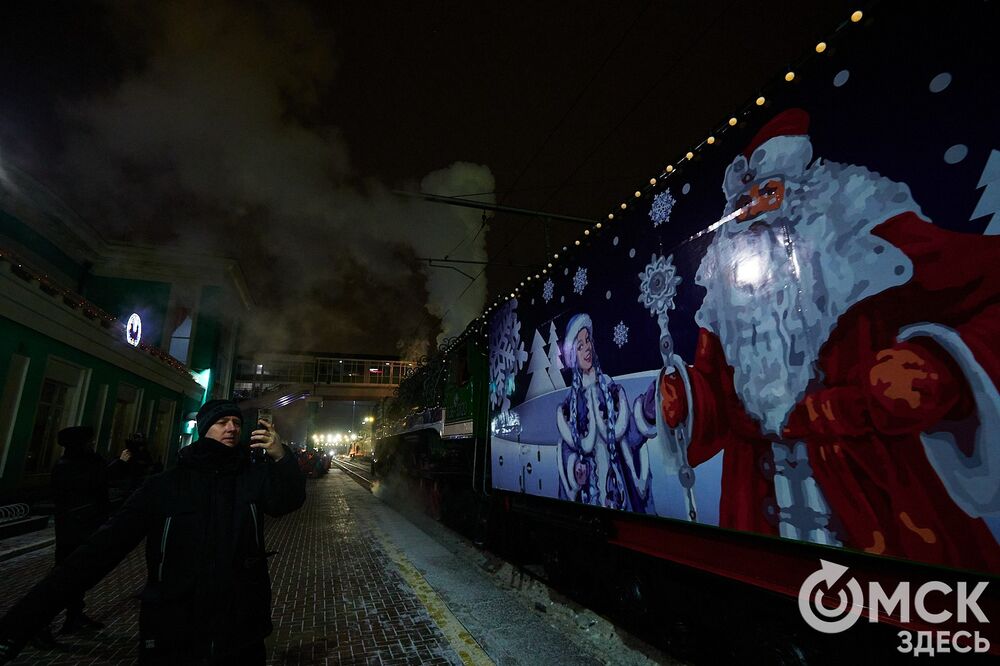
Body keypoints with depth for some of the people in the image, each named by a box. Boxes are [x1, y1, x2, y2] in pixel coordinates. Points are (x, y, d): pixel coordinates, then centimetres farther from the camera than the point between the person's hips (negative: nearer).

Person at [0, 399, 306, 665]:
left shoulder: (254, 475, -2)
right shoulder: (164, 486, -3)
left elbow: (288, 501, -18)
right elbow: (101, 550, -5)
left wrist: (281, 457, -35)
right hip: (172, 640, 0)